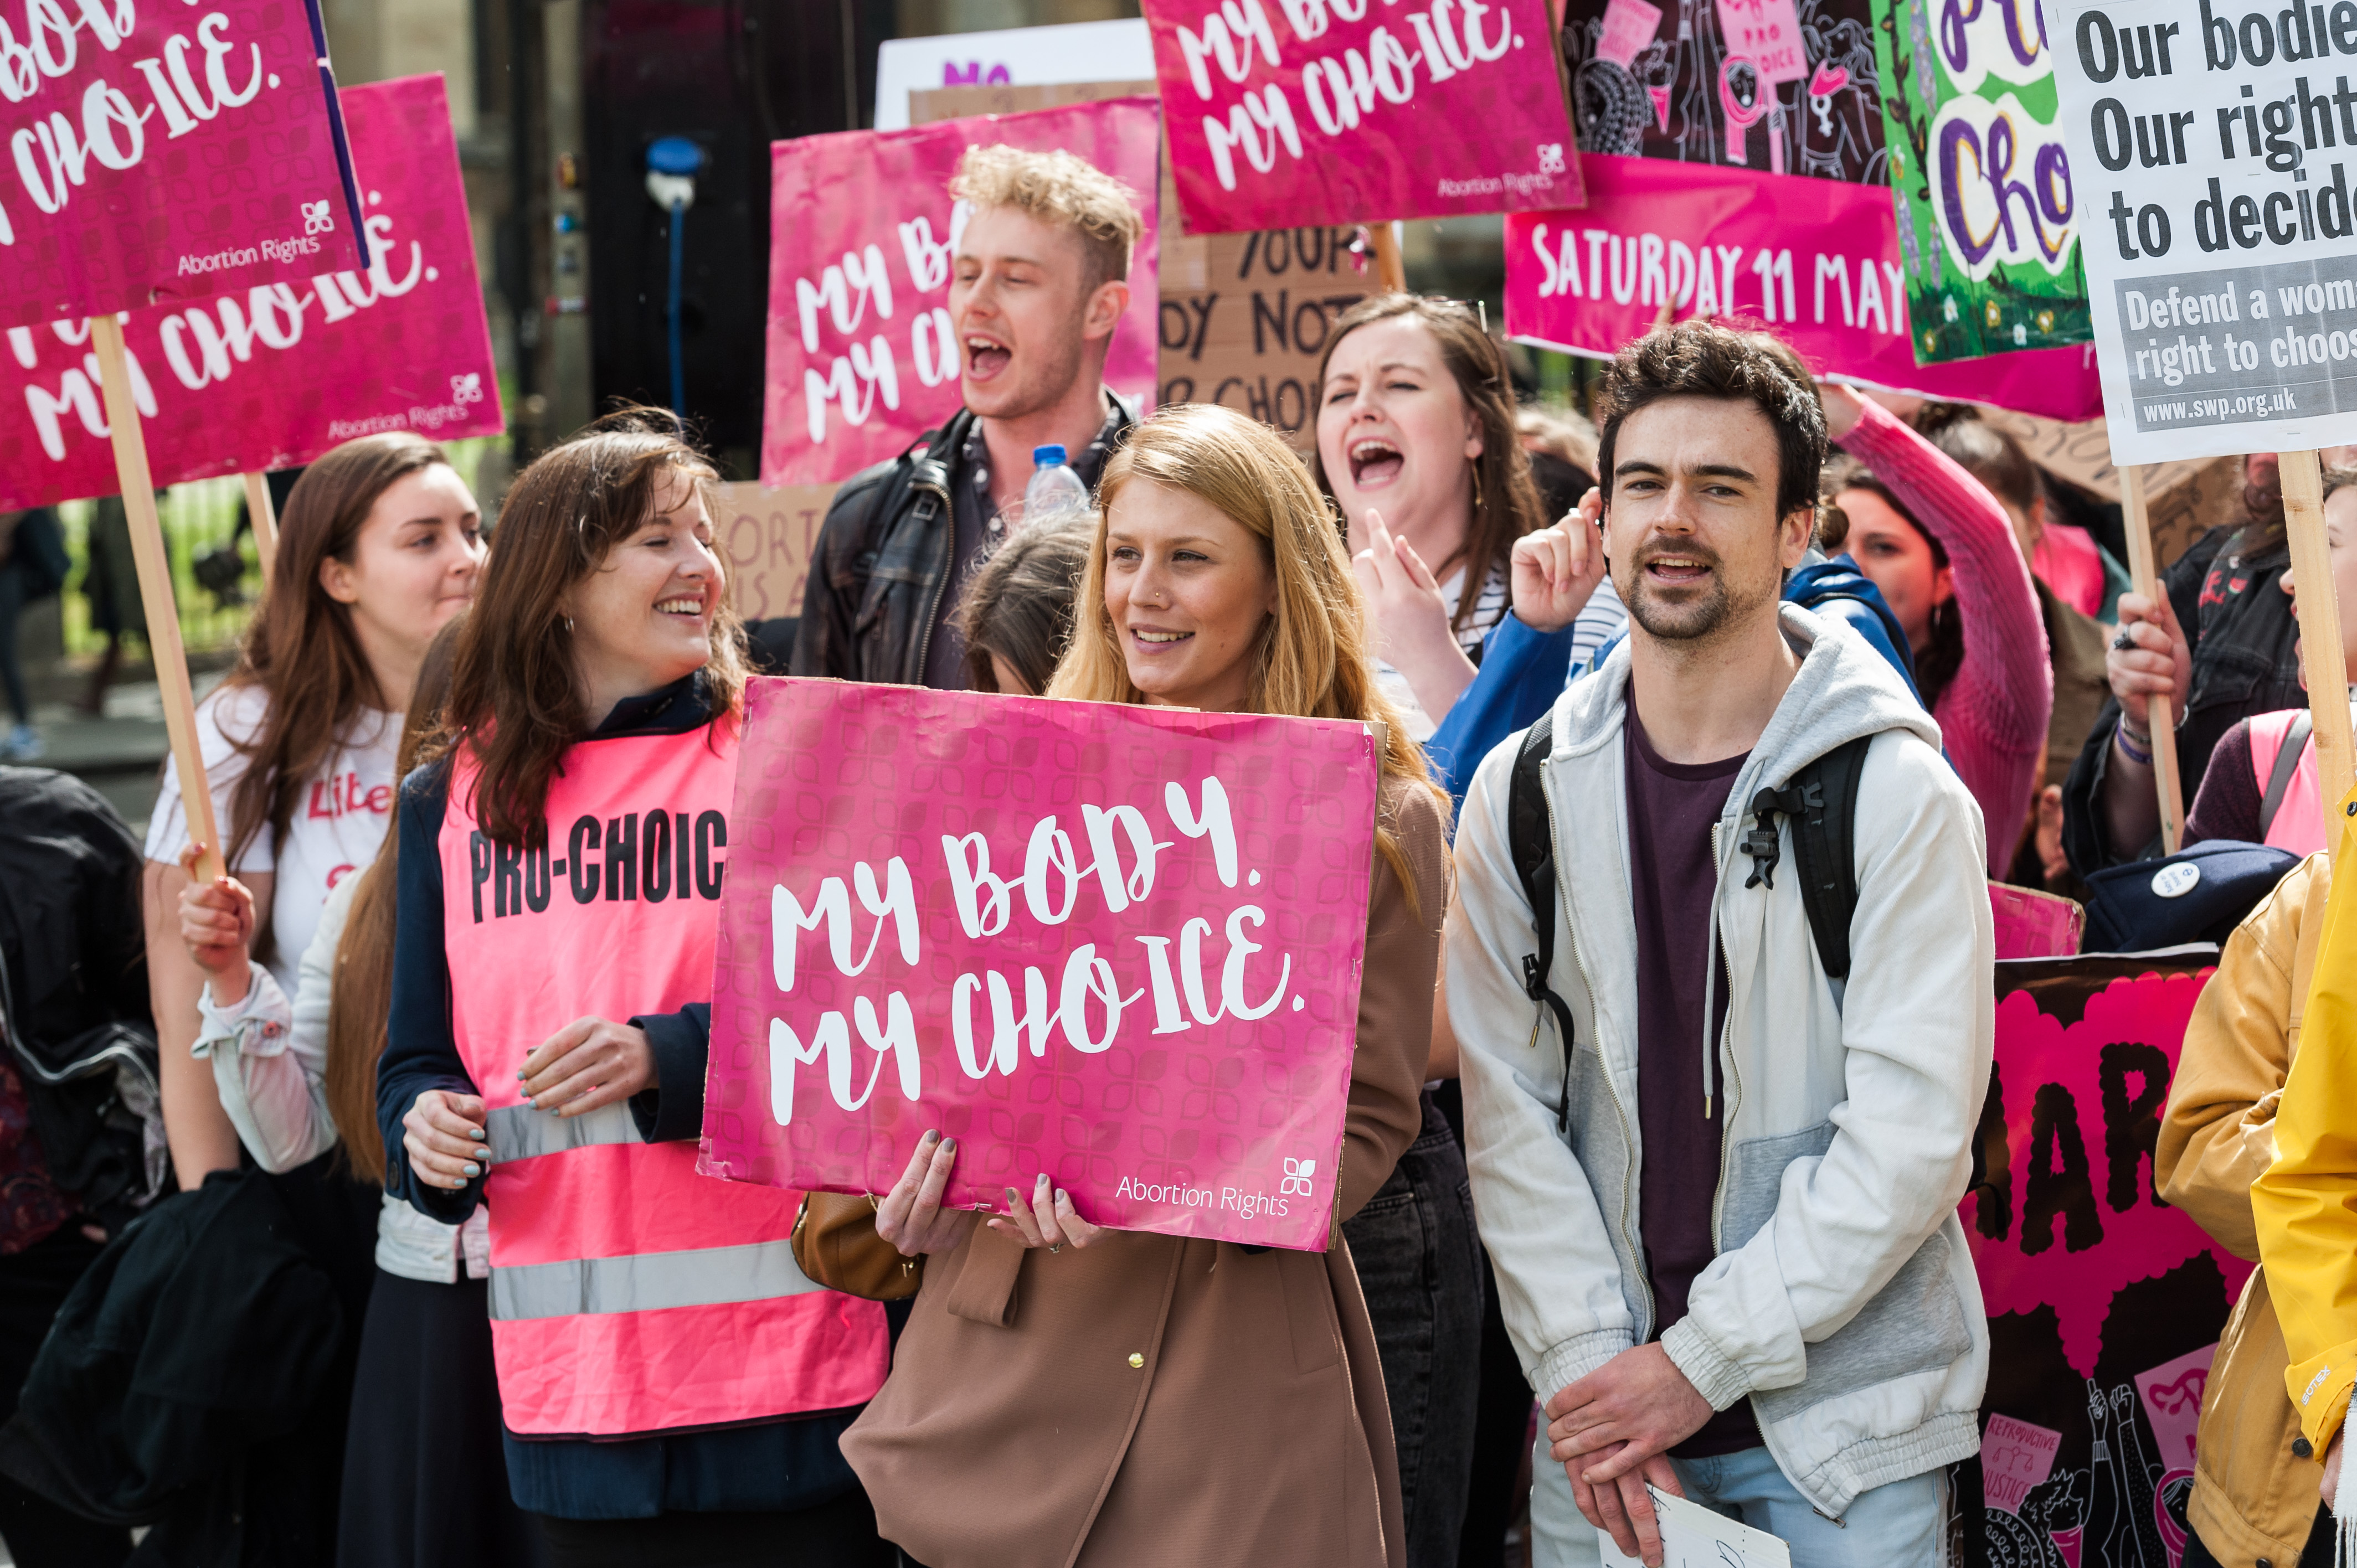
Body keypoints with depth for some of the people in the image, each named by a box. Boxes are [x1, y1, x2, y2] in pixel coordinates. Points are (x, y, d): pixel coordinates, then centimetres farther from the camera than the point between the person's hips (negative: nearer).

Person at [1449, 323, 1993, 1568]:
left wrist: (1701, 1359, -14)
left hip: (1847, 1426, -3)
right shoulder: (1526, 794, 5)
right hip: (1600, 1418, 3)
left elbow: (1913, 1128, -12)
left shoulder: (1899, 798, -6)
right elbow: (1506, 1106, 1)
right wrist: (1588, 1365, -11)